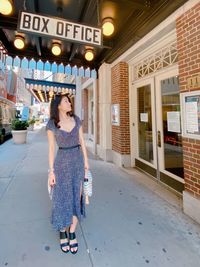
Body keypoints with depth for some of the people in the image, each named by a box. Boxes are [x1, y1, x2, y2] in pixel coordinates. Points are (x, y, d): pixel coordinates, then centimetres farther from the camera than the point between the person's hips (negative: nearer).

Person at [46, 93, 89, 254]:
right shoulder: (51, 124, -5)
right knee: (62, 199, 7)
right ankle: (62, 232, 31)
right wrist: (51, 171, -5)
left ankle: (72, 233, 27)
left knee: (77, 197, 8)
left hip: (78, 160, 3)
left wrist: (86, 161, 4)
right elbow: (51, 148, -4)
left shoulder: (76, 119, 2)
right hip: (62, 162, -2)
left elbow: (82, 141, 5)